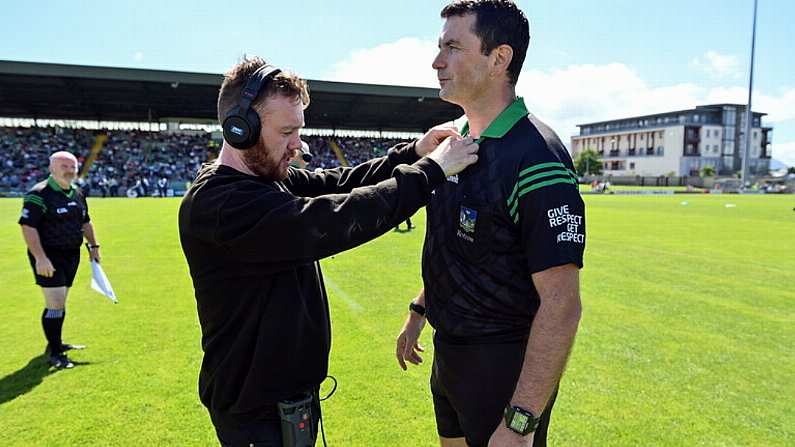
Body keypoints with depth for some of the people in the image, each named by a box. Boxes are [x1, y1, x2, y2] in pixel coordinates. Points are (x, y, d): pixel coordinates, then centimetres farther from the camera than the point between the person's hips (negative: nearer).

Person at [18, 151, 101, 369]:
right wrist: (40, 258, -25)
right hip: (48, 257, -7)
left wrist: (93, 246, 20)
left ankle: (56, 343, 32)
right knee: (55, 305, -8)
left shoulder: (77, 193, 11)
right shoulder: (39, 194, -13)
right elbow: (28, 227, -19)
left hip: (71, 255, 7)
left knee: (60, 303, 18)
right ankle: (55, 354, 3)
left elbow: (85, 222, 24)